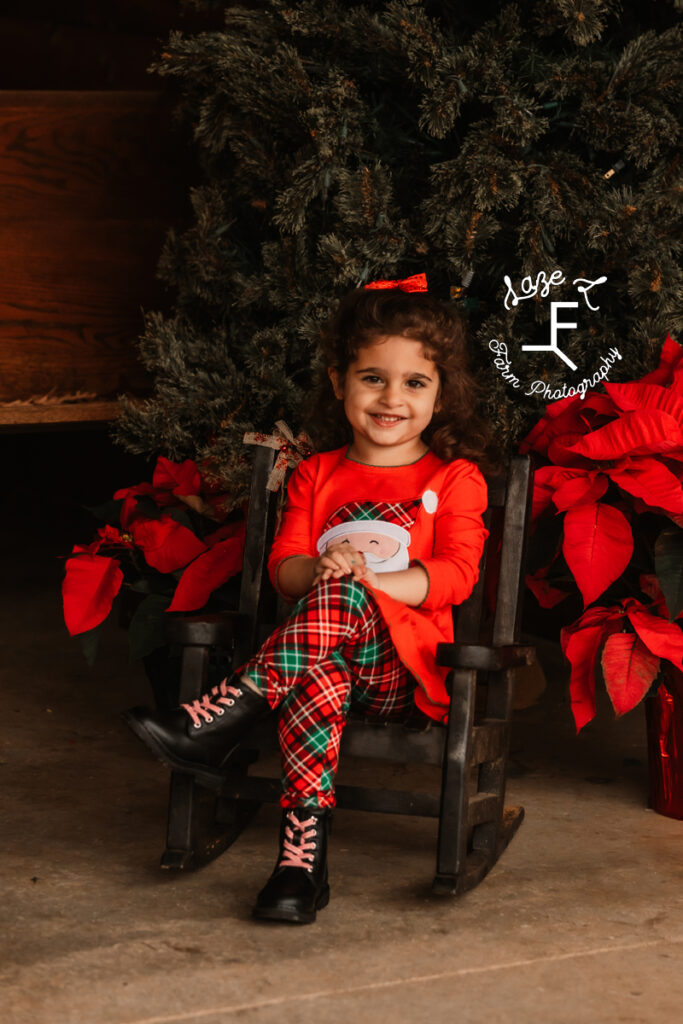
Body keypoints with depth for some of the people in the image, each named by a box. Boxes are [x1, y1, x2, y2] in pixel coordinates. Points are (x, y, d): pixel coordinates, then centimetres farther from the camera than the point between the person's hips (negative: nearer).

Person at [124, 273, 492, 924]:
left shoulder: (455, 480, 10)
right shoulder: (316, 476, 19)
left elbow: (456, 575, -3)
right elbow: (284, 568, 9)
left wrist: (365, 580, -19)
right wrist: (319, 568, -17)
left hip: (405, 660, -2)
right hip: (322, 645, 2)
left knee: (337, 601, -36)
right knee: (319, 681, -38)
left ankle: (227, 711, -39)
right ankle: (303, 853, -42)